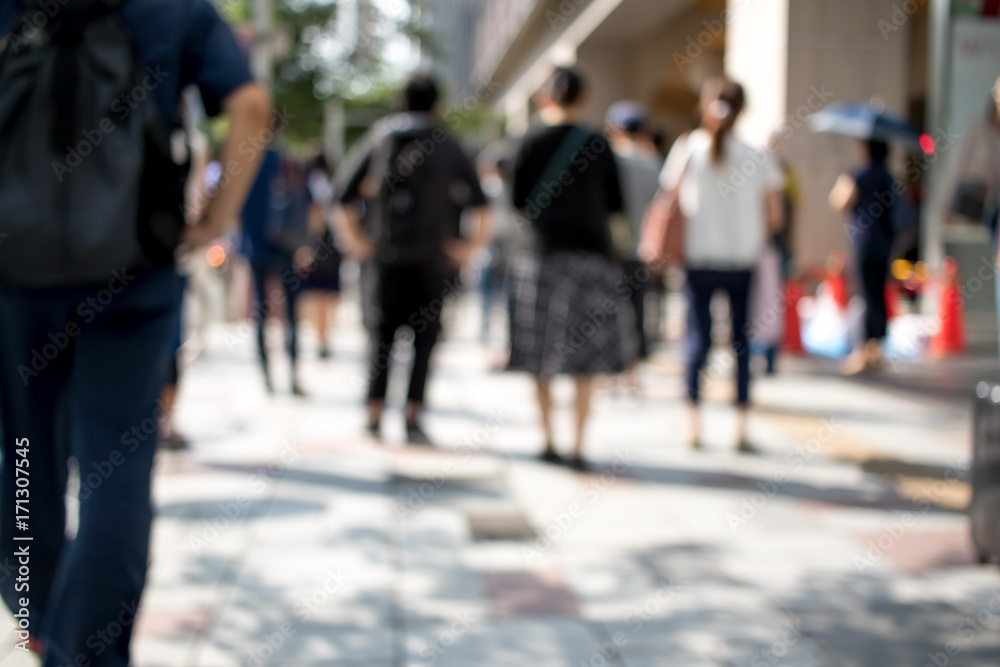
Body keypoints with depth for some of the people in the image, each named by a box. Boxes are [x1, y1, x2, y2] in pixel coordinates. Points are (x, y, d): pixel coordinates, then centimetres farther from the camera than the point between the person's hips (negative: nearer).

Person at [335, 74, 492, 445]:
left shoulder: (377, 139, 7)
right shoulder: (448, 147, 4)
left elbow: (344, 193, 4)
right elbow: (479, 202, -3)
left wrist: (354, 239, 10)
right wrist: (474, 244, 4)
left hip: (383, 256, 2)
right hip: (432, 258, -1)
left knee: (382, 335, 11)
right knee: (425, 338, 5)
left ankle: (374, 416, 8)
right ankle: (412, 420, -1)